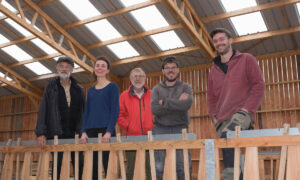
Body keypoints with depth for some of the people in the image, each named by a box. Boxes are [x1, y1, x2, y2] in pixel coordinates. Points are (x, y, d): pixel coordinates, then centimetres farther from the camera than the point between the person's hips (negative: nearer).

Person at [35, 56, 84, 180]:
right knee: (57, 164, 2)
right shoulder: (51, 87, 8)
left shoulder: (79, 89, 12)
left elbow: (83, 112, 8)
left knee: (79, 165, -2)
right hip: (56, 133, -1)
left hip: (74, 133, 1)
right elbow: (43, 109, 1)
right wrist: (41, 133, -8)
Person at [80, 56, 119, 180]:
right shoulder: (91, 90, 17)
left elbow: (115, 111, -5)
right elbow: (86, 112, 15)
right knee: (92, 167, 3)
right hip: (91, 132, 5)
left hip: (106, 131, -5)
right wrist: (84, 131, 1)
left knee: (108, 167, -7)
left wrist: (109, 132, -16)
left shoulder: (112, 87, 2)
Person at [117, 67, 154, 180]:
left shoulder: (152, 95, 10)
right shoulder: (124, 96, 9)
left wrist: (153, 127, -5)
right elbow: (120, 115, 4)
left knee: (150, 168, 2)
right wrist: (128, 127, -8)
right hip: (131, 137, 0)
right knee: (131, 168, 6)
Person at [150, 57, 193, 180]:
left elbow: (187, 104, -15)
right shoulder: (156, 89, 10)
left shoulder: (185, 87, 8)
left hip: (180, 129, -1)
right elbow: (154, 109, -8)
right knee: (159, 167, 3)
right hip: (160, 129, 1)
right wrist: (177, 103, -11)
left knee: (182, 167, -3)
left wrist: (164, 102, -10)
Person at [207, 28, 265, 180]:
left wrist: (247, 109, -11)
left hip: (241, 113, -5)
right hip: (222, 120, 6)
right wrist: (214, 117, 6)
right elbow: (211, 96, 22)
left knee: (227, 133, -34)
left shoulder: (246, 60, 8)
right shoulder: (214, 70, 21)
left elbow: (259, 85, 0)